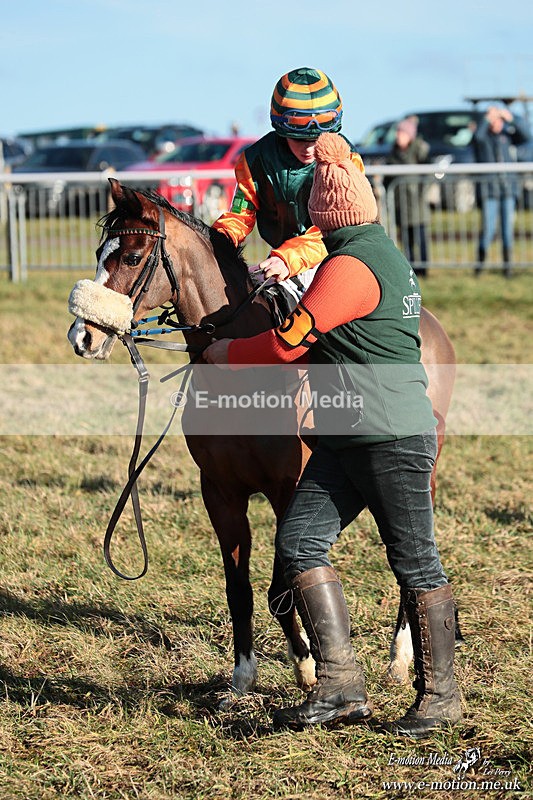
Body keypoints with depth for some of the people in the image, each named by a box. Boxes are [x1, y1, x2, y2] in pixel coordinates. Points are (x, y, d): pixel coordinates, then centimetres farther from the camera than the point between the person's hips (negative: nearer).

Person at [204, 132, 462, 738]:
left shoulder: (350, 266, -15)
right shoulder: (384, 252, 18)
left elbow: (287, 344, -15)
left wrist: (225, 353, 1)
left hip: (394, 437, -10)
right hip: (346, 438, 10)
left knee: (414, 560, 0)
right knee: (299, 541, 0)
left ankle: (440, 693, 10)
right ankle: (342, 685, -3)